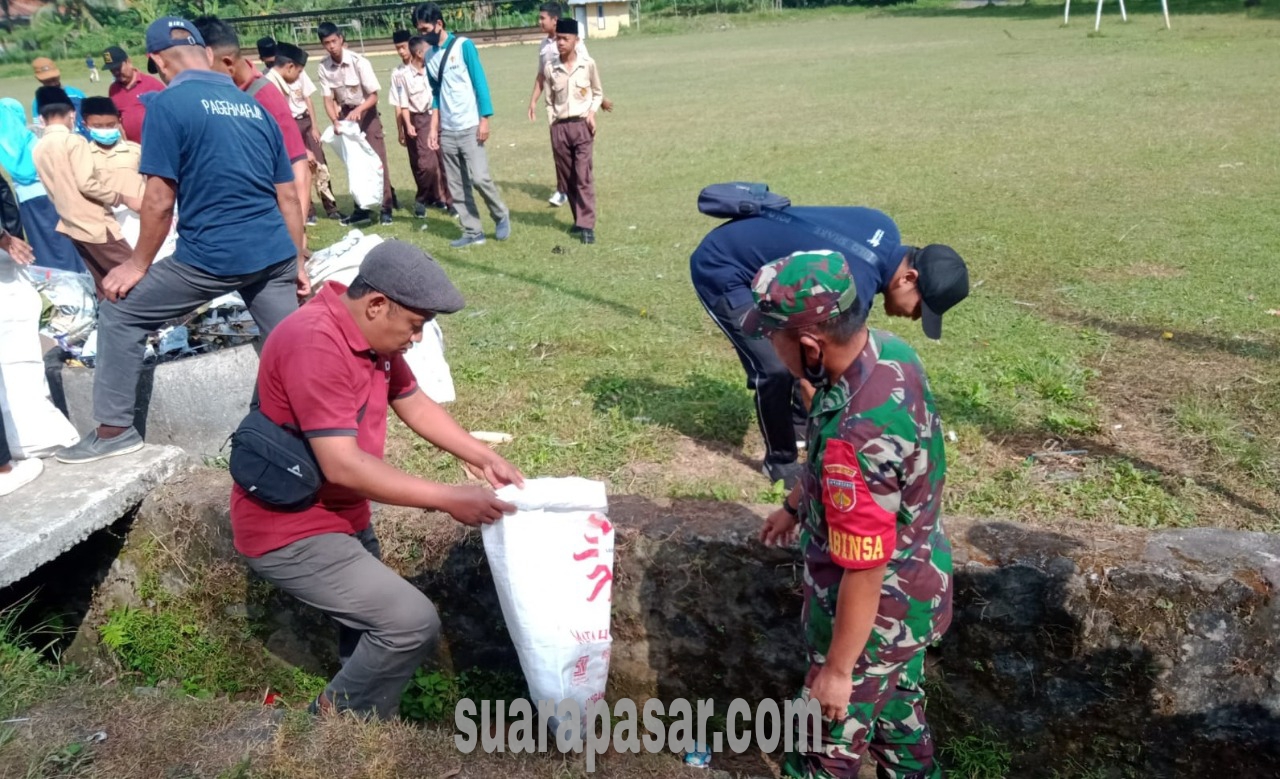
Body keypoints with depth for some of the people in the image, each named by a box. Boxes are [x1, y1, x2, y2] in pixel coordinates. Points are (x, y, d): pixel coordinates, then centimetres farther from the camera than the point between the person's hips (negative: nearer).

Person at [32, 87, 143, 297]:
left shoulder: (38, 149, 11)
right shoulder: (74, 141, -10)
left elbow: (56, 190, 15)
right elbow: (87, 184, -19)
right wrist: (125, 199, -12)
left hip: (72, 226, 8)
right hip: (95, 224, -8)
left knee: (105, 289, 12)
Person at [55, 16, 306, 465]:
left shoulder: (167, 104, -5)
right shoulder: (254, 107, 13)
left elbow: (160, 201, -9)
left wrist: (138, 265, 5)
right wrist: (297, 262, 22)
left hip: (211, 257, -5)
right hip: (274, 255, 6)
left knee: (120, 313, 13)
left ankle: (115, 430, 18)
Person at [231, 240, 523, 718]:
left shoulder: (372, 334, 0)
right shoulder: (315, 344, -30)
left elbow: (413, 403, 12)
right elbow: (343, 466, -33)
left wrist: (486, 459, 3)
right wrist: (448, 499, -28)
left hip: (340, 516, 10)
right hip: (291, 531, -10)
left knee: (376, 619, 22)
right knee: (413, 623, -17)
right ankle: (336, 720, 7)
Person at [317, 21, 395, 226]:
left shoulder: (359, 62, -20)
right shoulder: (324, 67, -11)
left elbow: (374, 95, -17)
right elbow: (328, 99, -8)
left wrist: (357, 111, -33)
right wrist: (335, 121, -26)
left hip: (366, 112, -3)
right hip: (345, 114, 3)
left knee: (377, 160, -7)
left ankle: (386, 208, -2)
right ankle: (362, 209, 12)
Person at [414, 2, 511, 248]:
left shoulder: (463, 46, -5)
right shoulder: (430, 56, 11)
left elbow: (480, 83, -7)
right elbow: (436, 95, 16)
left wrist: (484, 120, -13)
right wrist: (433, 129, 10)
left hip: (469, 127, -6)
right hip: (446, 132, 6)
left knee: (479, 178, -12)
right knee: (456, 187, 4)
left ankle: (501, 216, 13)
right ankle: (473, 232, 12)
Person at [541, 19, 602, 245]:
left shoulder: (588, 64, -2)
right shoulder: (550, 69, 3)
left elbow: (598, 93, 10)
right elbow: (549, 101, 12)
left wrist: (592, 112, -6)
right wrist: (552, 126, 5)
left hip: (581, 125, -3)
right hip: (559, 127, 3)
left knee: (583, 176, -9)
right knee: (566, 178, 7)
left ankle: (587, 225, -10)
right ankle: (580, 219, 21)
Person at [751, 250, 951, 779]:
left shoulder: (856, 437, -39)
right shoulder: (890, 351, -10)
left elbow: (865, 571, -30)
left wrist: (838, 668, -16)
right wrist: (795, 505, 23)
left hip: (878, 610, -8)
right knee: (898, 708, 31)